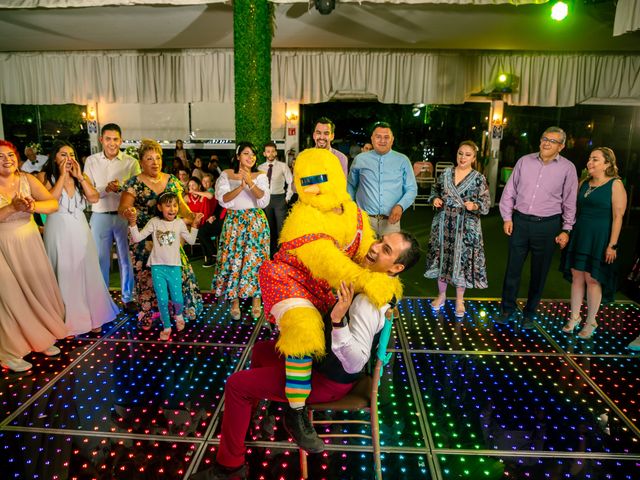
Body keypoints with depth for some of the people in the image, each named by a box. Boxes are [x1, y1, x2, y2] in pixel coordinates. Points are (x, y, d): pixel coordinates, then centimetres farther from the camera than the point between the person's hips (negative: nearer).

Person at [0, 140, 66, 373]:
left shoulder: (27, 180, -1)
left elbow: (54, 204, -8)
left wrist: (33, 205, -26)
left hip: (29, 244, 3)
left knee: (38, 291, 9)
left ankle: (42, 338, 27)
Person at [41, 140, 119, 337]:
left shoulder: (81, 177, 8)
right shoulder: (47, 177, -3)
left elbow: (94, 198, -6)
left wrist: (79, 176, -10)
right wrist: (62, 176, -15)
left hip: (80, 229, 4)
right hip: (58, 231, -3)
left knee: (87, 272, 8)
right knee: (64, 274, 2)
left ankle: (92, 316, 21)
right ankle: (68, 321, 14)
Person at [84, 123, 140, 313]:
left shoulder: (131, 162, -1)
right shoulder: (91, 161, 4)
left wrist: (121, 188, -26)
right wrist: (106, 189, -19)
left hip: (124, 215, -1)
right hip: (100, 216, 1)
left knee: (126, 258, 8)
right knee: (101, 259, 11)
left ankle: (128, 297, 22)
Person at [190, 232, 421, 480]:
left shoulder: (368, 302, -32)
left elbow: (355, 363, -38)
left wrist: (339, 320, -49)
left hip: (327, 379, -9)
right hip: (322, 355, 9)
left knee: (236, 385, -6)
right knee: (260, 350, 24)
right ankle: (245, 415, 43)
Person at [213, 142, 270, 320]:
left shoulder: (260, 176, 4)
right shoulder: (226, 175, 5)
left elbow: (264, 201, -9)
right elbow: (223, 200, -7)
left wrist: (251, 183, -21)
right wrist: (241, 186, -19)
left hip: (256, 222, 0)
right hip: (234, 221, 1)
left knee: (255, 258, -1)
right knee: (233, 258, 1)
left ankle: (256, 300, 13)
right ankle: (234, 301, 14)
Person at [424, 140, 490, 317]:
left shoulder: (479, 178, -4)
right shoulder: (446, 173, 4)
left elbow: (486, 203, -4)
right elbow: (436, 191, 15)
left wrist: (475, 206, -24)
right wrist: (435, 199, -6)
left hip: (466, 227, -3)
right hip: (444, 223, 3)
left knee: (462, 260, 4)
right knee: (442, 257, 10)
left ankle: (459, 299, 23)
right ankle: (441, 294, 29)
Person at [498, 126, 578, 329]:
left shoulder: (567, 168, 0)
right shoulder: (524, 161, 3)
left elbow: (569, 202, 3)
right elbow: (509, 191, 7)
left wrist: (566, 230, 0)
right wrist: (507, 217, 1)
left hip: (548, 225, -1)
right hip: (520, 221, 1)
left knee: (539, 273, 9)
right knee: (512, 268, 7)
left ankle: (530, 313, 24)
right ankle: (508, 309, 22)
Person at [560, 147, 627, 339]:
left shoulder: (615, 185, -8)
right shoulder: (584, 183, 10)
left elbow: (618, 217, -11)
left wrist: (612, 245, -15)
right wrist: (567, 233, 8)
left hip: (599, 239, -5)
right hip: (579, 236, 5)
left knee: (592, 279, 0)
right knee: (577, 276, 9)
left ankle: (591, 322, 16)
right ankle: (574, 317, 21)